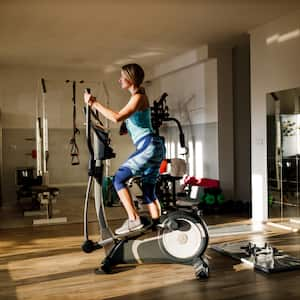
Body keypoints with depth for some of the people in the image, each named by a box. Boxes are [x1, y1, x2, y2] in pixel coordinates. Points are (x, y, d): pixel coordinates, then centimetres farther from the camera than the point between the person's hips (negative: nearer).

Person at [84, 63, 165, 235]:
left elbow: (117, 118, -21)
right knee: (149, 192, 10)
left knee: (119, 179, -12)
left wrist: (95, 103, -15)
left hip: (149, 146, -10)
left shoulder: (138, 97, -8)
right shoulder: (137, 97, 22)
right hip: (152, 148, 10)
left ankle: (134, 220, -15)